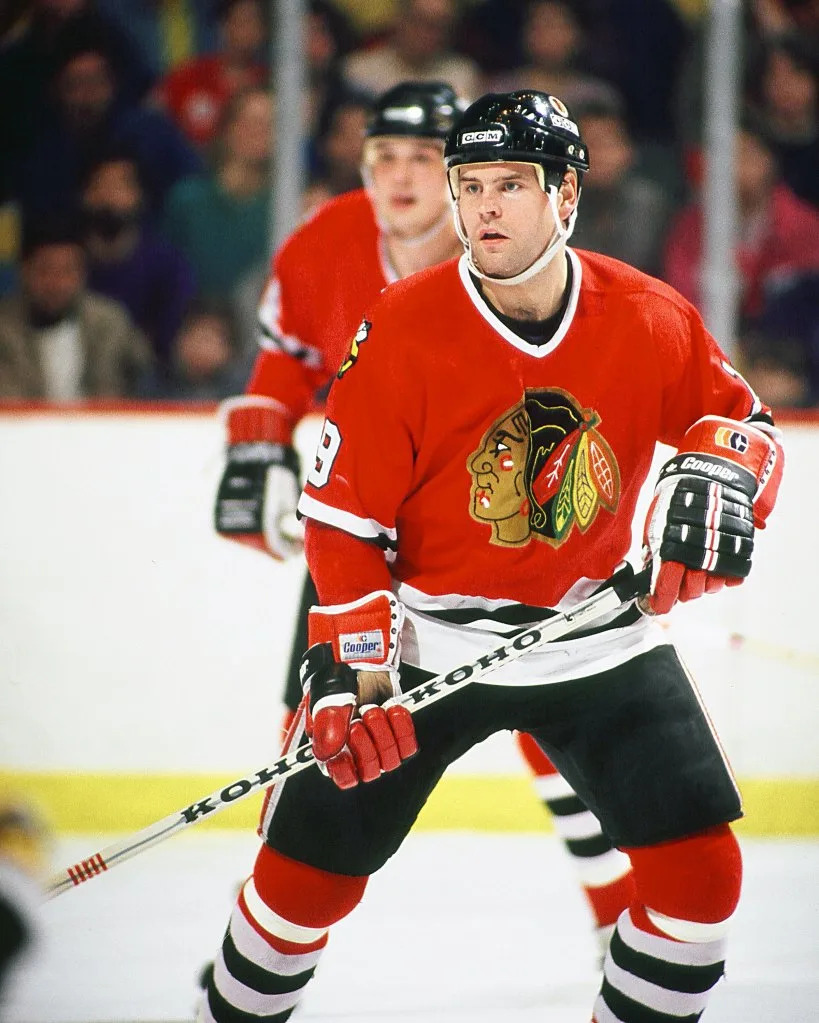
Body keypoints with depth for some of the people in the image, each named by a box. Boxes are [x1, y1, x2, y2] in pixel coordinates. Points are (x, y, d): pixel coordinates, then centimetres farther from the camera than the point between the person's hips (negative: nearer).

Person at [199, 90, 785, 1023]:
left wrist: (716, 474, -15)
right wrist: (351, 666, -21)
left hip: (598, 629, 2)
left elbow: (740, 419, 8)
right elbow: (342, 514, -11)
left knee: (699, 868, -8)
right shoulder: (404, 328, -16)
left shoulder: (650, 320, -9)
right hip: (427, 638, -2)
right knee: (311, 868, -1)